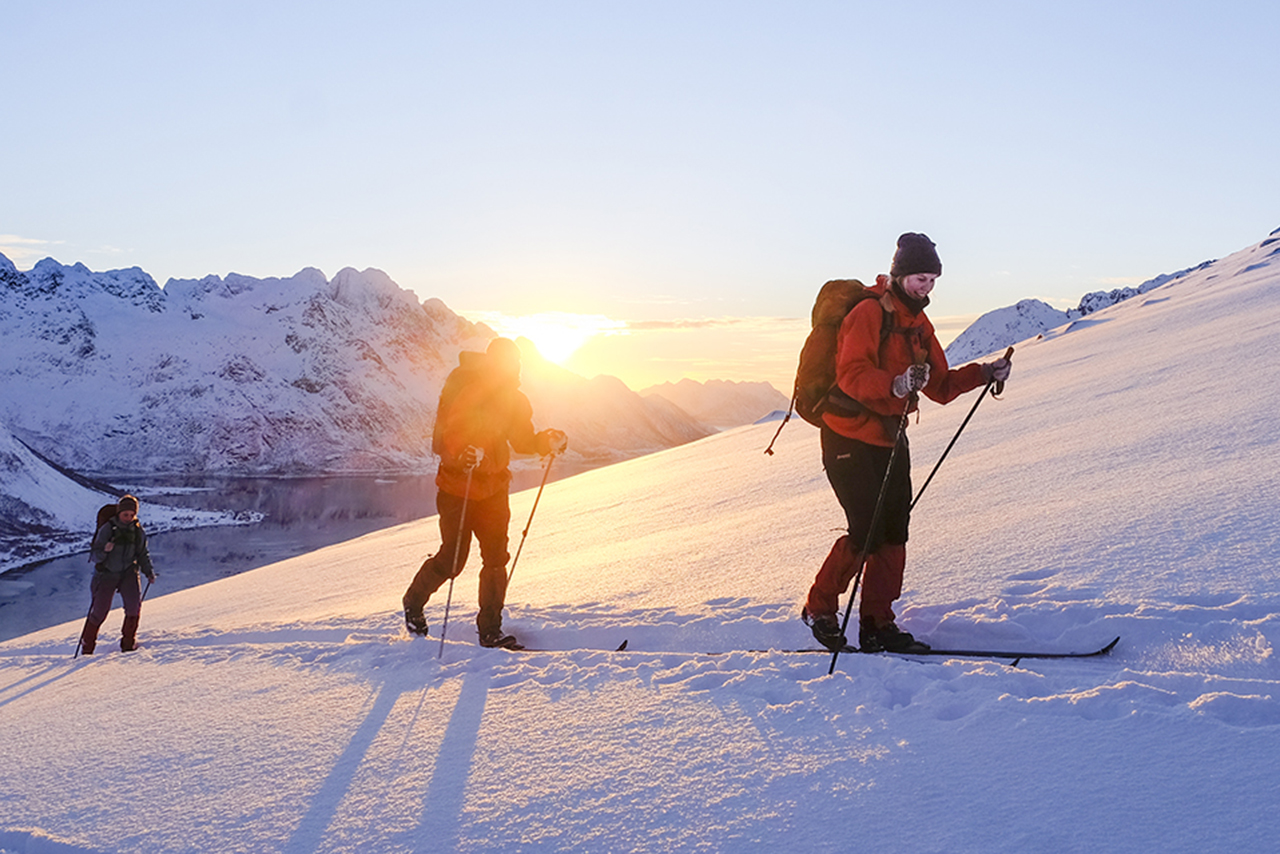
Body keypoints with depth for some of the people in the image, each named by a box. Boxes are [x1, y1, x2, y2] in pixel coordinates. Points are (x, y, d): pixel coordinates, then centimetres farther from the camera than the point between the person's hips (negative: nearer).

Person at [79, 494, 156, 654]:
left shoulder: (138, 531, 1)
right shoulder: (107, 529, -11)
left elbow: (142, 555, 12)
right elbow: (94, 555, -10)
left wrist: (149, 572, 1)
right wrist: (104, 551, -31)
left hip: (128, 573, 2)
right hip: (107, 573, -2)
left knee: (134, 603, -18)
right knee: (99, 610, -5)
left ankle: (128, 641, -4)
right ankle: (87, 645, 14)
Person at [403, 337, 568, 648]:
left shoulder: (513, 399, 3)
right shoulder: (461, 389, -15)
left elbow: (522, 440, 13)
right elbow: (441, 441, -19)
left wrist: (547, 441, -7)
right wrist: (460, 455, -39)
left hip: (494, 488, 5)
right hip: (457, 489, -5)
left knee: (496, 558, -1)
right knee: (451, 561, 1)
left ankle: (490, 631, 8)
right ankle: (413, 602, 29)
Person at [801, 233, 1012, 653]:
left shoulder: (919, 326, 13)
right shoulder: (868, 314, -13)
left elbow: (941, 386, 12)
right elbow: (851, 374, -26)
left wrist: (984, 373, -1)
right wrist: (896, 384, -41)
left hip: (890, 438, 8)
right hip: (849, 439, -8)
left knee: (894, 532, 4)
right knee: (866, 532, -10)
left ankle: (877, 625, 12)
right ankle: (819, 607, 9)